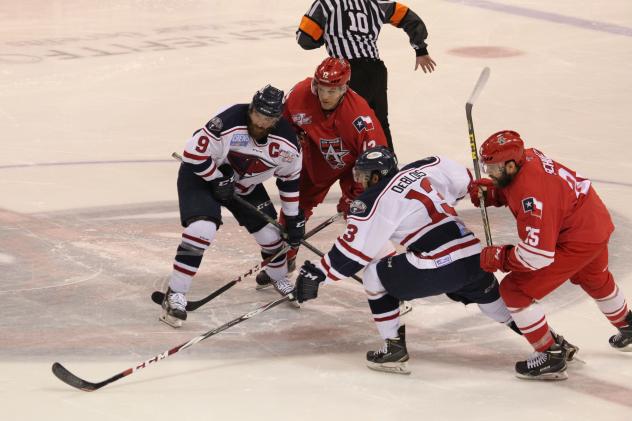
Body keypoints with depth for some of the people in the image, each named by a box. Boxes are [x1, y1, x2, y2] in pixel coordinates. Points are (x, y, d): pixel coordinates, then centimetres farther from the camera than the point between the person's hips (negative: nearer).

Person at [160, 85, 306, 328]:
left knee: (269, 232, 8)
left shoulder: (287, 142, -17)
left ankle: (279, 278, 40)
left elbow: (291, 179, -1)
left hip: (245, 184, 6)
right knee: (202, 229, -26)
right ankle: (175, 296, -20)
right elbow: (194, 153, -29)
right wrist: (217, 181, -21)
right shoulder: (229, 122, -36)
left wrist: (294, 219, 3)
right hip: (202, 174, -5)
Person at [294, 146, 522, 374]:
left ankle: (394, 348, 11)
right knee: (482, 286, 37)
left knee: (375, 274, 11)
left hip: (437, 268, -6)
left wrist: (316, 274, 4)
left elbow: (353, 250, -4)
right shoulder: (426, 168, 12)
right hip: (474, 257, 6)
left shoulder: (372, 201, -3)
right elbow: (465, 182, 23)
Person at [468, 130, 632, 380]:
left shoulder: (531, 194, -34)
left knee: (515, 291, -8)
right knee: (596, 280, 38)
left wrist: (499, 258, -21)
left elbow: (538, 255, -34)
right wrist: (488, 192, -2)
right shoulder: (527, 157, -9)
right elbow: (511, 189, 16)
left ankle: (550, 357, 0)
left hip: (577, 242, -10)